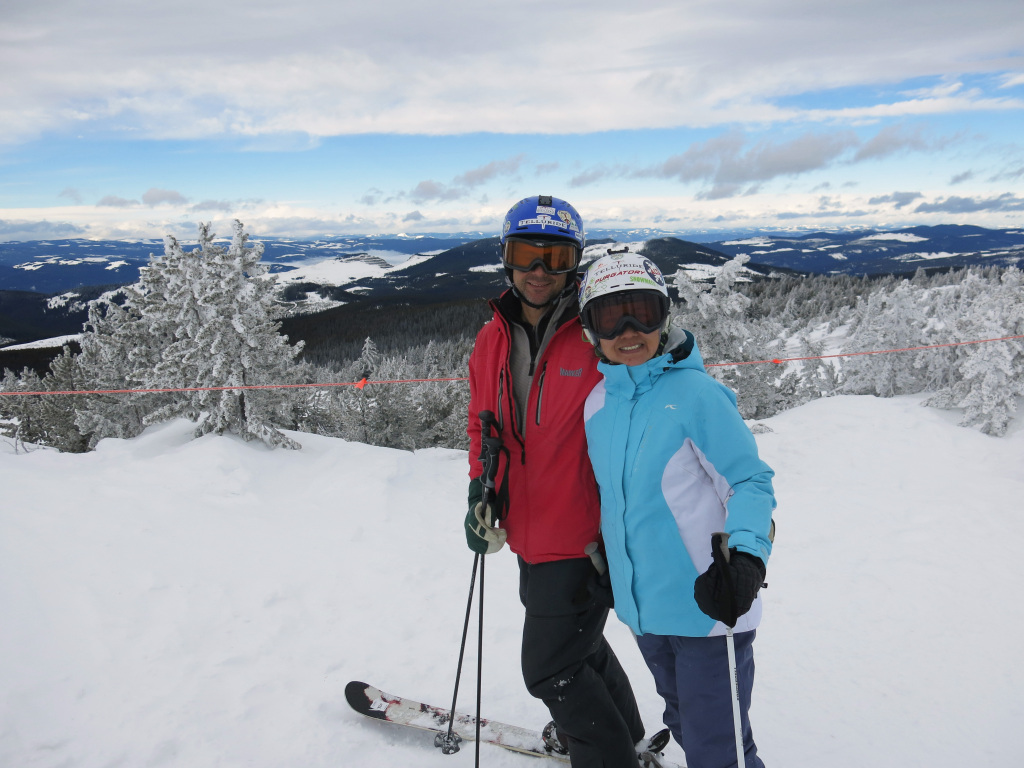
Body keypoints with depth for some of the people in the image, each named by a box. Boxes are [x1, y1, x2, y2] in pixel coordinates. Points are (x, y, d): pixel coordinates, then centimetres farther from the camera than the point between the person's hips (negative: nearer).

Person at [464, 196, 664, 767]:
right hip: (531, 537, 7)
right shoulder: (492, 340, 3)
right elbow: (483, 424, 14)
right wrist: (481, 491, 1)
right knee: (576, 642, 26)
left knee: (550, 667, 3)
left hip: (582, 541, -7)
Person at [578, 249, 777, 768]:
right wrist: (600, 554, 18)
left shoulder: (695, 392, -16)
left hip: (708, 608, -6)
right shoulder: (597, 403, 2)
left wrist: (745, 556, -28)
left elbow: (751, 482, -14)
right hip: (642, 607, 6)